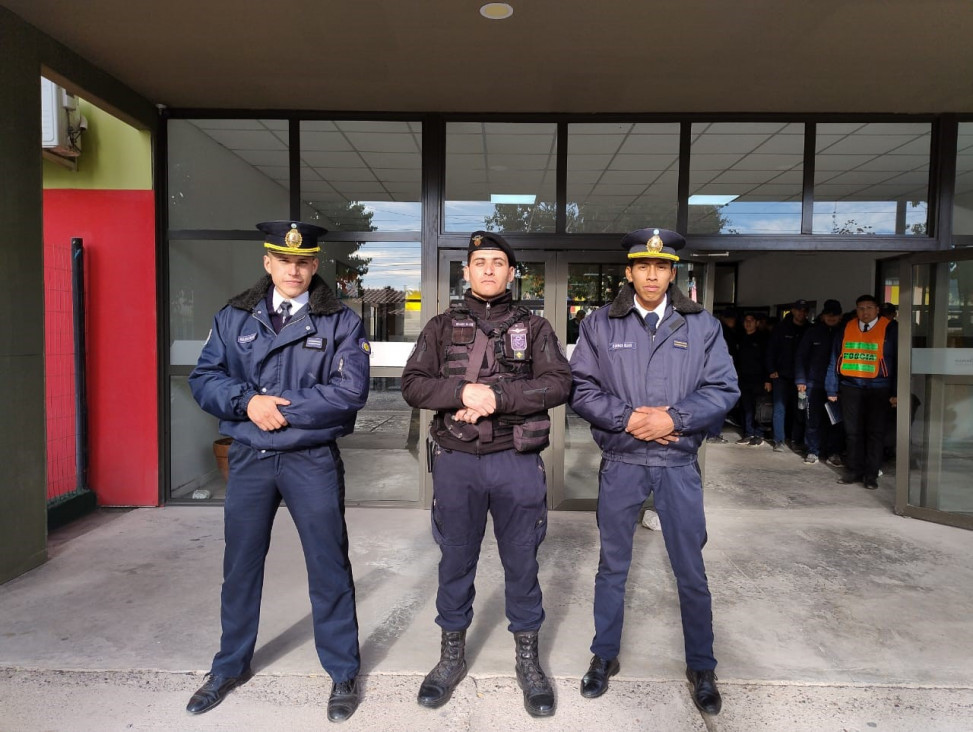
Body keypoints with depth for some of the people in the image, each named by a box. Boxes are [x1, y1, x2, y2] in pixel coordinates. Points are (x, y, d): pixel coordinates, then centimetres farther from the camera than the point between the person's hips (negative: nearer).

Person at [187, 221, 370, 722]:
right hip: (249, 458, 3)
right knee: (240, 565, 16)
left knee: (329, 567, 6)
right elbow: (204, 378, 2)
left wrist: (282, 408, -16)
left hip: (313, 460, -3)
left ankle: (343, 673, 25)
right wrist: (248, 402, -16)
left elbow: (350, 391, -14)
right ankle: (230, 666, 38)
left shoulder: (340, 322, -3)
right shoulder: (234, 317, 6)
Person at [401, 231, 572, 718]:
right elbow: (413, 384, -2)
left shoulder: (534, 327, 5)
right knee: (456, 561, 14)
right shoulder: (442, 327, 7)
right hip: (456, 461, 1)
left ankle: (528, 659, 30)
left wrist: (497, 397, -19)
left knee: (521, 562, 11)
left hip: (517, 462, 0)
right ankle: (452, 655, 33)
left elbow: (558, 384, -9)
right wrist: (464, 391, -18)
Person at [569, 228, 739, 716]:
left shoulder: (702, 325, 2)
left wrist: (673, 418, -16)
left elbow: (723, 389, -2)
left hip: (679, 464, 0)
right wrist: (628, 418, -16)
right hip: (620, 462, 0)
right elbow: (582, 388, -3)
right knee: (612, 566, 14)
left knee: (691, 571, 10)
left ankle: (701, 667, 31)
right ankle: (605, 656, 33)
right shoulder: (600, 324, 1)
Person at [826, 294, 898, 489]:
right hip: (850, 388, 3)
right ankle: (853, 471, 18)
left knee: (875, 432, 3)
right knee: (853, 432, 8)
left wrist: (896, 392, -8)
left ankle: (871, 475, 12)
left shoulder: (890, 329, 0)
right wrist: (832, 390, 7)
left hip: (879, 390, -2)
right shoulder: (847, 328, 8)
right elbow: (835, 360, 9)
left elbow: (899, 361, -2)